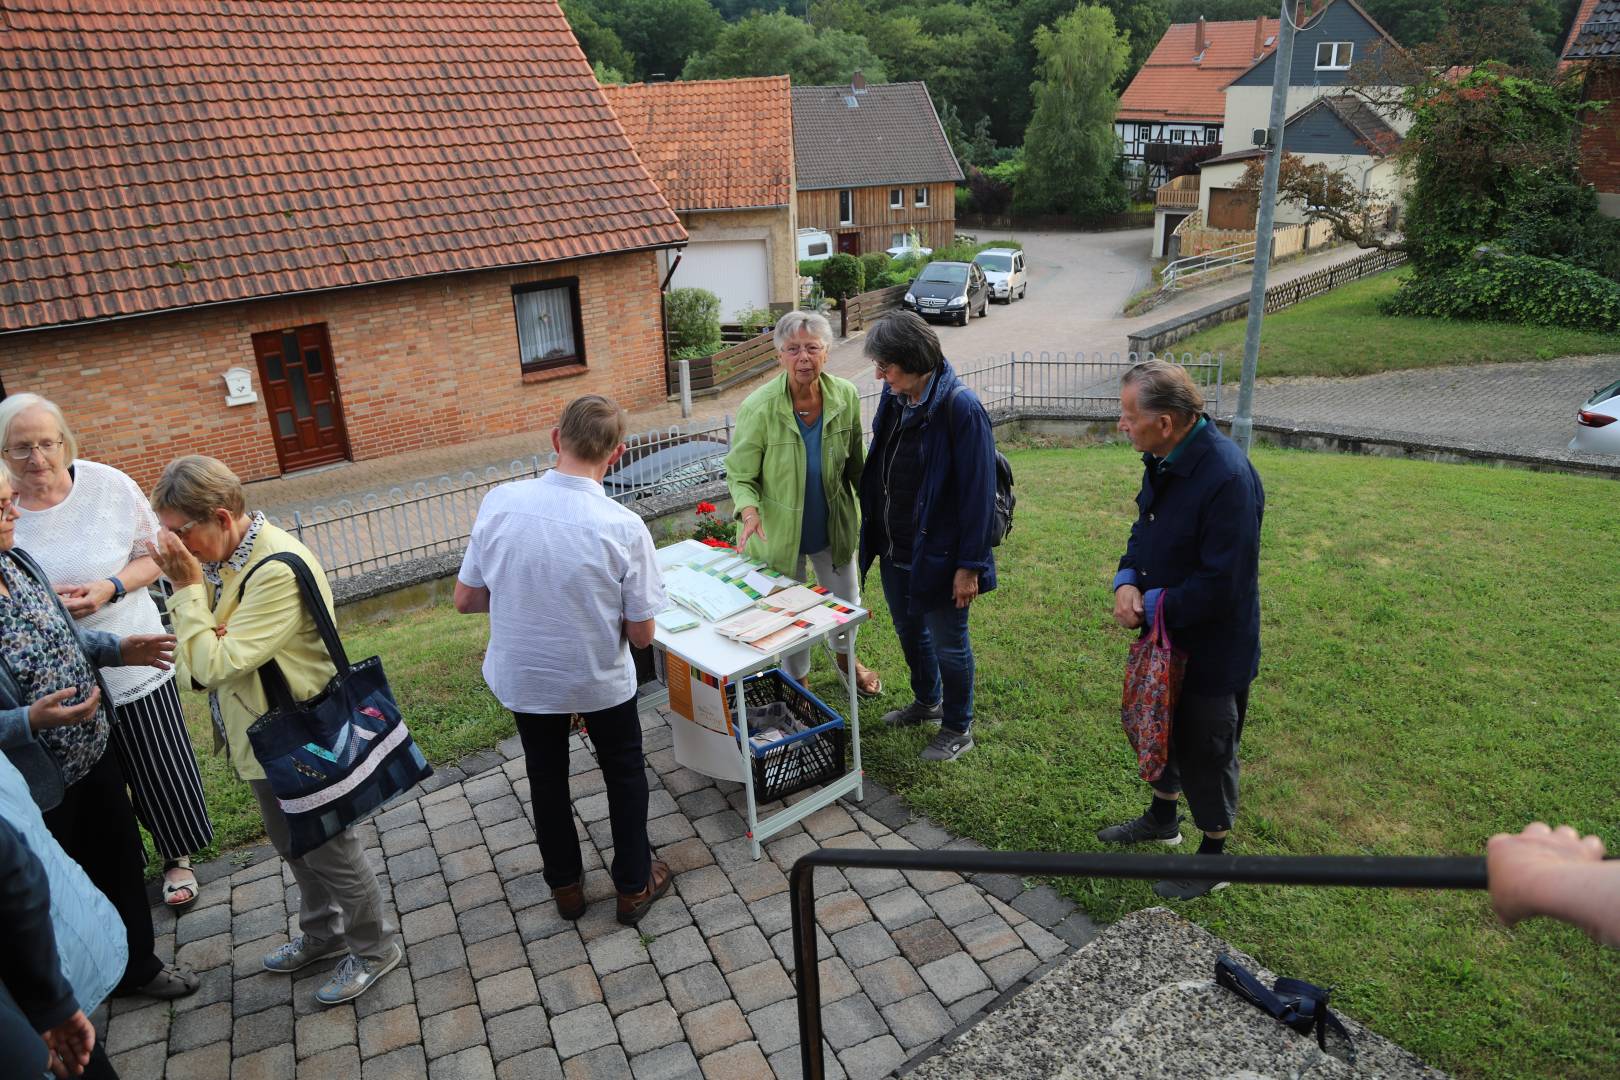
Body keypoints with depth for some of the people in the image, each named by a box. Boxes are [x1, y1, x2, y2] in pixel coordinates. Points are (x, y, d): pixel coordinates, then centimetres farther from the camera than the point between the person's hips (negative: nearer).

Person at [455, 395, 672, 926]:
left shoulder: (499, 502, -19)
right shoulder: (623, 528, -25)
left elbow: (466, 599, -9)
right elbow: (641, 635, -16)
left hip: (522, 677, 3)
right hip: (600, 682, -2)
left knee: (546, 778, 26)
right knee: (624, 773, 24)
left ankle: (565, 886, 44)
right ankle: (634, 885, 37)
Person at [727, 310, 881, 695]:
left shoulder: (846, 396, -13)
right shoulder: (758, 407, -23)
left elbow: (855, 462, 1)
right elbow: (741, 475, -16)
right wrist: (749, 511, -35)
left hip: (834, 526, 4)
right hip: (780, 530, -3)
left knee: (846, 601, 24)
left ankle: (845, 658, 56)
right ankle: (797, 680, 43)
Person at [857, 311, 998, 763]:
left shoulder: (960, 408, -23)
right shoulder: (894, 399, -1)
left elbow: (978, 492, -21)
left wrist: (969, 565, -19)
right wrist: (873, 533, 14)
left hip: (938, 555, -7)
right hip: (895, 551, 8)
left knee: (948, 643, 11)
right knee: (908, 629, 25)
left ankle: (958, 729, 32)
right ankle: (927, 701, 50)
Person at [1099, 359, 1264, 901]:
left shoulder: (1227, 478, -31)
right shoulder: (1163, 459, -3)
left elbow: (1221, 587, -29)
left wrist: (1152, 606, -18)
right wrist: (1126, 581, -8)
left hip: (1212, 648, -9)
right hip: (1164, 633, 9)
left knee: (1204, 751, 9)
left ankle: (1214, 855, 33)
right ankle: (1162, 817, 50)